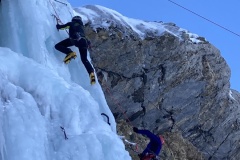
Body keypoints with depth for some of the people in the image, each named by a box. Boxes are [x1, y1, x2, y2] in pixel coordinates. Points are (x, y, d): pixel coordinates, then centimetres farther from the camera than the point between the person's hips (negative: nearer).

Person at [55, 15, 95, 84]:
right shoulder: (81, 26, 36)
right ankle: (91, 72, -11)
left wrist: (58, 25, 46)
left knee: (58, 46, 1)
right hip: (83, 41, 5)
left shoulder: (71, 24, 23)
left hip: (74, 39, -5)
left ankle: (70, 53, -23)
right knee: (84, 59, 12)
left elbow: (59, 27, 25)